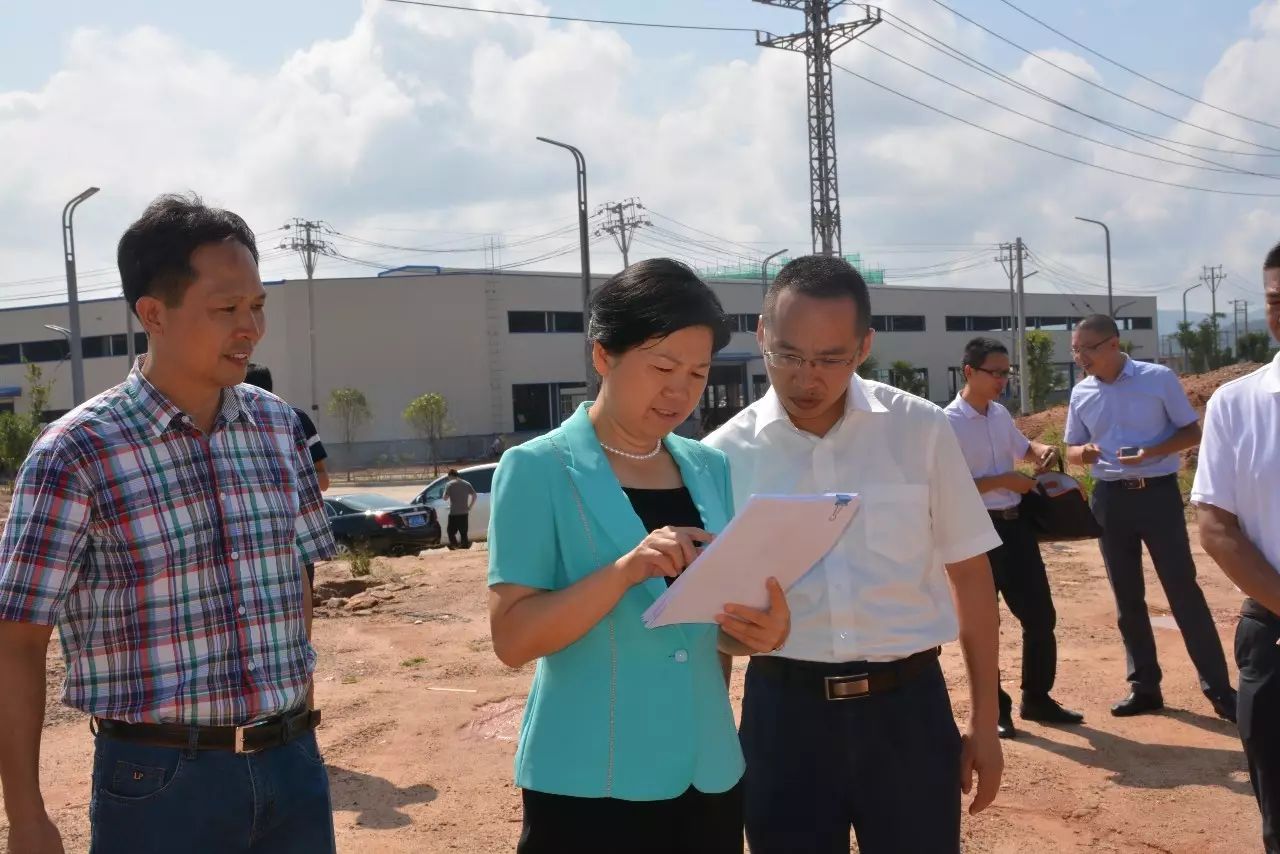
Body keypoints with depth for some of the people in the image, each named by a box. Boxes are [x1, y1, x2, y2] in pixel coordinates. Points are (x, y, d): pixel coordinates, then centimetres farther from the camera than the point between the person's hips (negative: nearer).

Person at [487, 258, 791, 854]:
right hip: (590, 782, -4)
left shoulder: (711, 470, 5)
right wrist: (626, 569, -27)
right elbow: (513, 639, -14)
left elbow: (718, 621, 12)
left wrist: (762, 630, -9)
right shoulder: (538, 470, -9)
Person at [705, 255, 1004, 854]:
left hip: (908, 704, 0)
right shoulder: (725, 454, -4)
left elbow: (970, 573, 4)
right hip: (784, 709, 0)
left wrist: (984, 722, 6)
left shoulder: (920, 430, -4)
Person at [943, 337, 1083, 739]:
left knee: (1040, 614, 12)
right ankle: (994, 708, 17)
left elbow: (1022, 448, 28)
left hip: (1015, 524, 8)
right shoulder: (949, 423, -15)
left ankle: (1037, 698, 28)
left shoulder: (1001, 414, 9)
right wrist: (1003, 480, -20)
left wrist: (1043, 451, 5)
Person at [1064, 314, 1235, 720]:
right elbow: (1072, 449, 12)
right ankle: (1144, 686, 21)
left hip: (1158, 493, -4)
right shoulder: (1081, 393, 5)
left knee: (1183, 589, -3)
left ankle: (1219, 688, 6)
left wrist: (1151, 452, -21)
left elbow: (1192, 432, -4)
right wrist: (1083, 453, -12)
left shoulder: (1159, 379, -8)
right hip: (1110, 499, 5)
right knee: (1127, 597, 10)